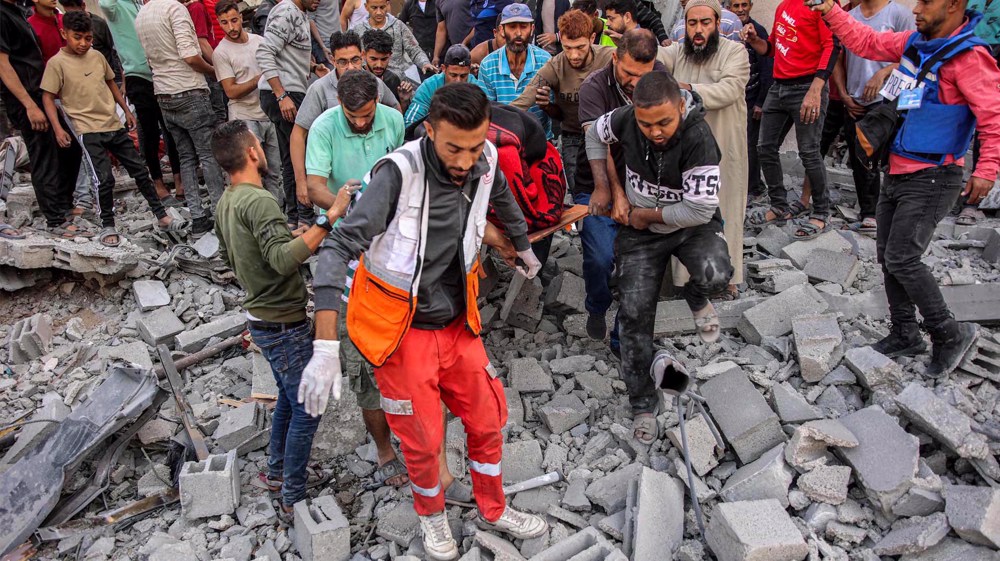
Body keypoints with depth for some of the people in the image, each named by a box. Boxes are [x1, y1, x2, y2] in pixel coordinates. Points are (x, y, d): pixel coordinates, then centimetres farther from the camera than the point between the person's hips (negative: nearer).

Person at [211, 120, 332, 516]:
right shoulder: (259, 201, -24)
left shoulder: (226, 202, 6)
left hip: (262, 316, 10)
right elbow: (284, 259, -38)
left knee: (288, 398, 25)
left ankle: (277, 470, 40)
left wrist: (292, 237, 24)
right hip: (284, 324, -10)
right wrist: (327, 220, -42)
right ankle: (294, 497, 16)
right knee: (305, 411, 3)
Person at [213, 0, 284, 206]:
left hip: (269, 114, 5)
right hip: (244, 119, -5)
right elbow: (231, 91, -9)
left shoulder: (259, 40, 10)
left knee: (275, 172, 8)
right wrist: (260, 79, -13)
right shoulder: (221, 52, -5)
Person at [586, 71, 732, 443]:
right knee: (635, 313, -4)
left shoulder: (698, 139, -29)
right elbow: (595, 134, 8)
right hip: (639, 230, 3)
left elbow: (700, 210, -28)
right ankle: (642, 405, 13)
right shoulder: (626, 120, -16)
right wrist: (605, 185, -1)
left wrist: (646, 215, -16)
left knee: (715, 275, -35)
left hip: (691, 225, -3)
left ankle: (696, 299, 7)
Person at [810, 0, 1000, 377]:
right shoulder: (916, 42, 7)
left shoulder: (968, 56, -16)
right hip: (898, 172, 8)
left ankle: (951, 335, 8)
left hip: (932, 179, -8)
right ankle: (906, 336, 25)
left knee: (902, 259, -11)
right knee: (888, 256, 11)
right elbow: (868, 43, 17)